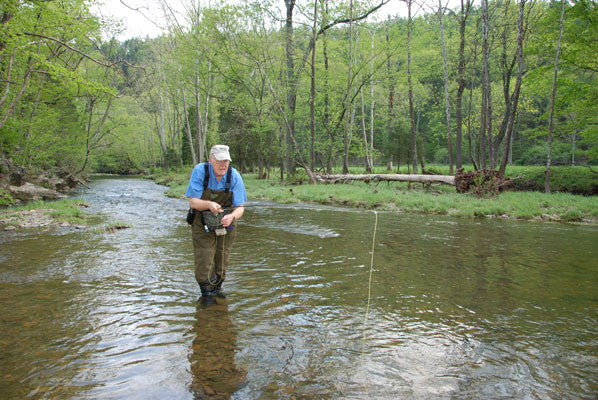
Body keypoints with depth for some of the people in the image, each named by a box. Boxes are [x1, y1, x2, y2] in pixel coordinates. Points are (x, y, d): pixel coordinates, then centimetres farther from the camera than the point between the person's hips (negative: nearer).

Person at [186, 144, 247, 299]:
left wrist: (232, 216, -39)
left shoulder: (234, 177, -18)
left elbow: (240, 207, -15)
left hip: (226, 224, 2)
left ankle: (217, 290, 39)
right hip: (203, 224, -1)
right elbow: (193, 201, -20)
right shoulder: (200, 171, -20)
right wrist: (209, 205, -41)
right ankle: (207, 295, 18)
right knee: (204, 264, -7)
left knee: (221, 265, 13)